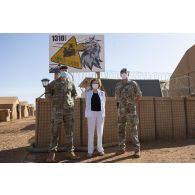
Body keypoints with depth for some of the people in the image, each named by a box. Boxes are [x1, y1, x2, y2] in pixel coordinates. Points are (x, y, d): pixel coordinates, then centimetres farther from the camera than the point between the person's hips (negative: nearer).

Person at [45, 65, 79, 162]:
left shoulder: (70, 83, 10)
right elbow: (47, 94, 9)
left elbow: (74, 94, 22)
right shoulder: (53, 83, 2)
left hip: (69, 110, 2)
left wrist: (71, 101, 7)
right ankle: (52, 153, 8)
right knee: (55, 131, -1)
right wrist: (55, 100, 0)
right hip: (57, 110, -2)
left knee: (69, 131, 4)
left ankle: (70, 152, 13)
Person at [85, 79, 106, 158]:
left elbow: (103, 103, 7)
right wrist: (87, 114, -3)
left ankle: (100, 149, 19)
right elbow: (87, 104, 5)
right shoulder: (88, 93, 6)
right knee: (91, 132, 0)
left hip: (100, 113, 1)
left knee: (100, 132, 7)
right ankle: (90, 150, 7)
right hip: (91, 113, -1)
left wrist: (103, 114, -1)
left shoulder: (102, 93, 8)